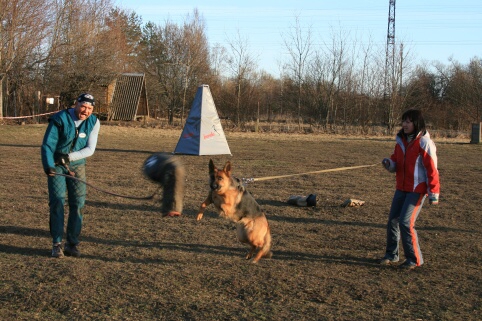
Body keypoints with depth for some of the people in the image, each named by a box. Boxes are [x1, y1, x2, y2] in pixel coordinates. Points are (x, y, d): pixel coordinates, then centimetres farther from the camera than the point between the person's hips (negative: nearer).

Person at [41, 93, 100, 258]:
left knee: (78, 203, -1)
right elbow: (47, 145, -16)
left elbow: (90, 149, -6)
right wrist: (48, 166, -30)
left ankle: (72, 244, 8)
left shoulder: (94, 122, -6)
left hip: (76, 164, 3)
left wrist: (70, 156, -18)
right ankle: (57, 244, -2)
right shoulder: (60, 119, -16)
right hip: (56, 164, -3)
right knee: (57, 201, -8)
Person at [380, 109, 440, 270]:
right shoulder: (401, 141, 7)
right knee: (393, 221, 7)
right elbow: (396, 164, 15)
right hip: (401, 188, 7)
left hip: (417, 190, -7)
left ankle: (415, 259, 2)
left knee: (406, 222, -12)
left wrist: (433, 194, -15)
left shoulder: (424, 143, -14)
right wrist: (389, 163, -9)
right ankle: (391, 255, 22)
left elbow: (432, 169, -14)